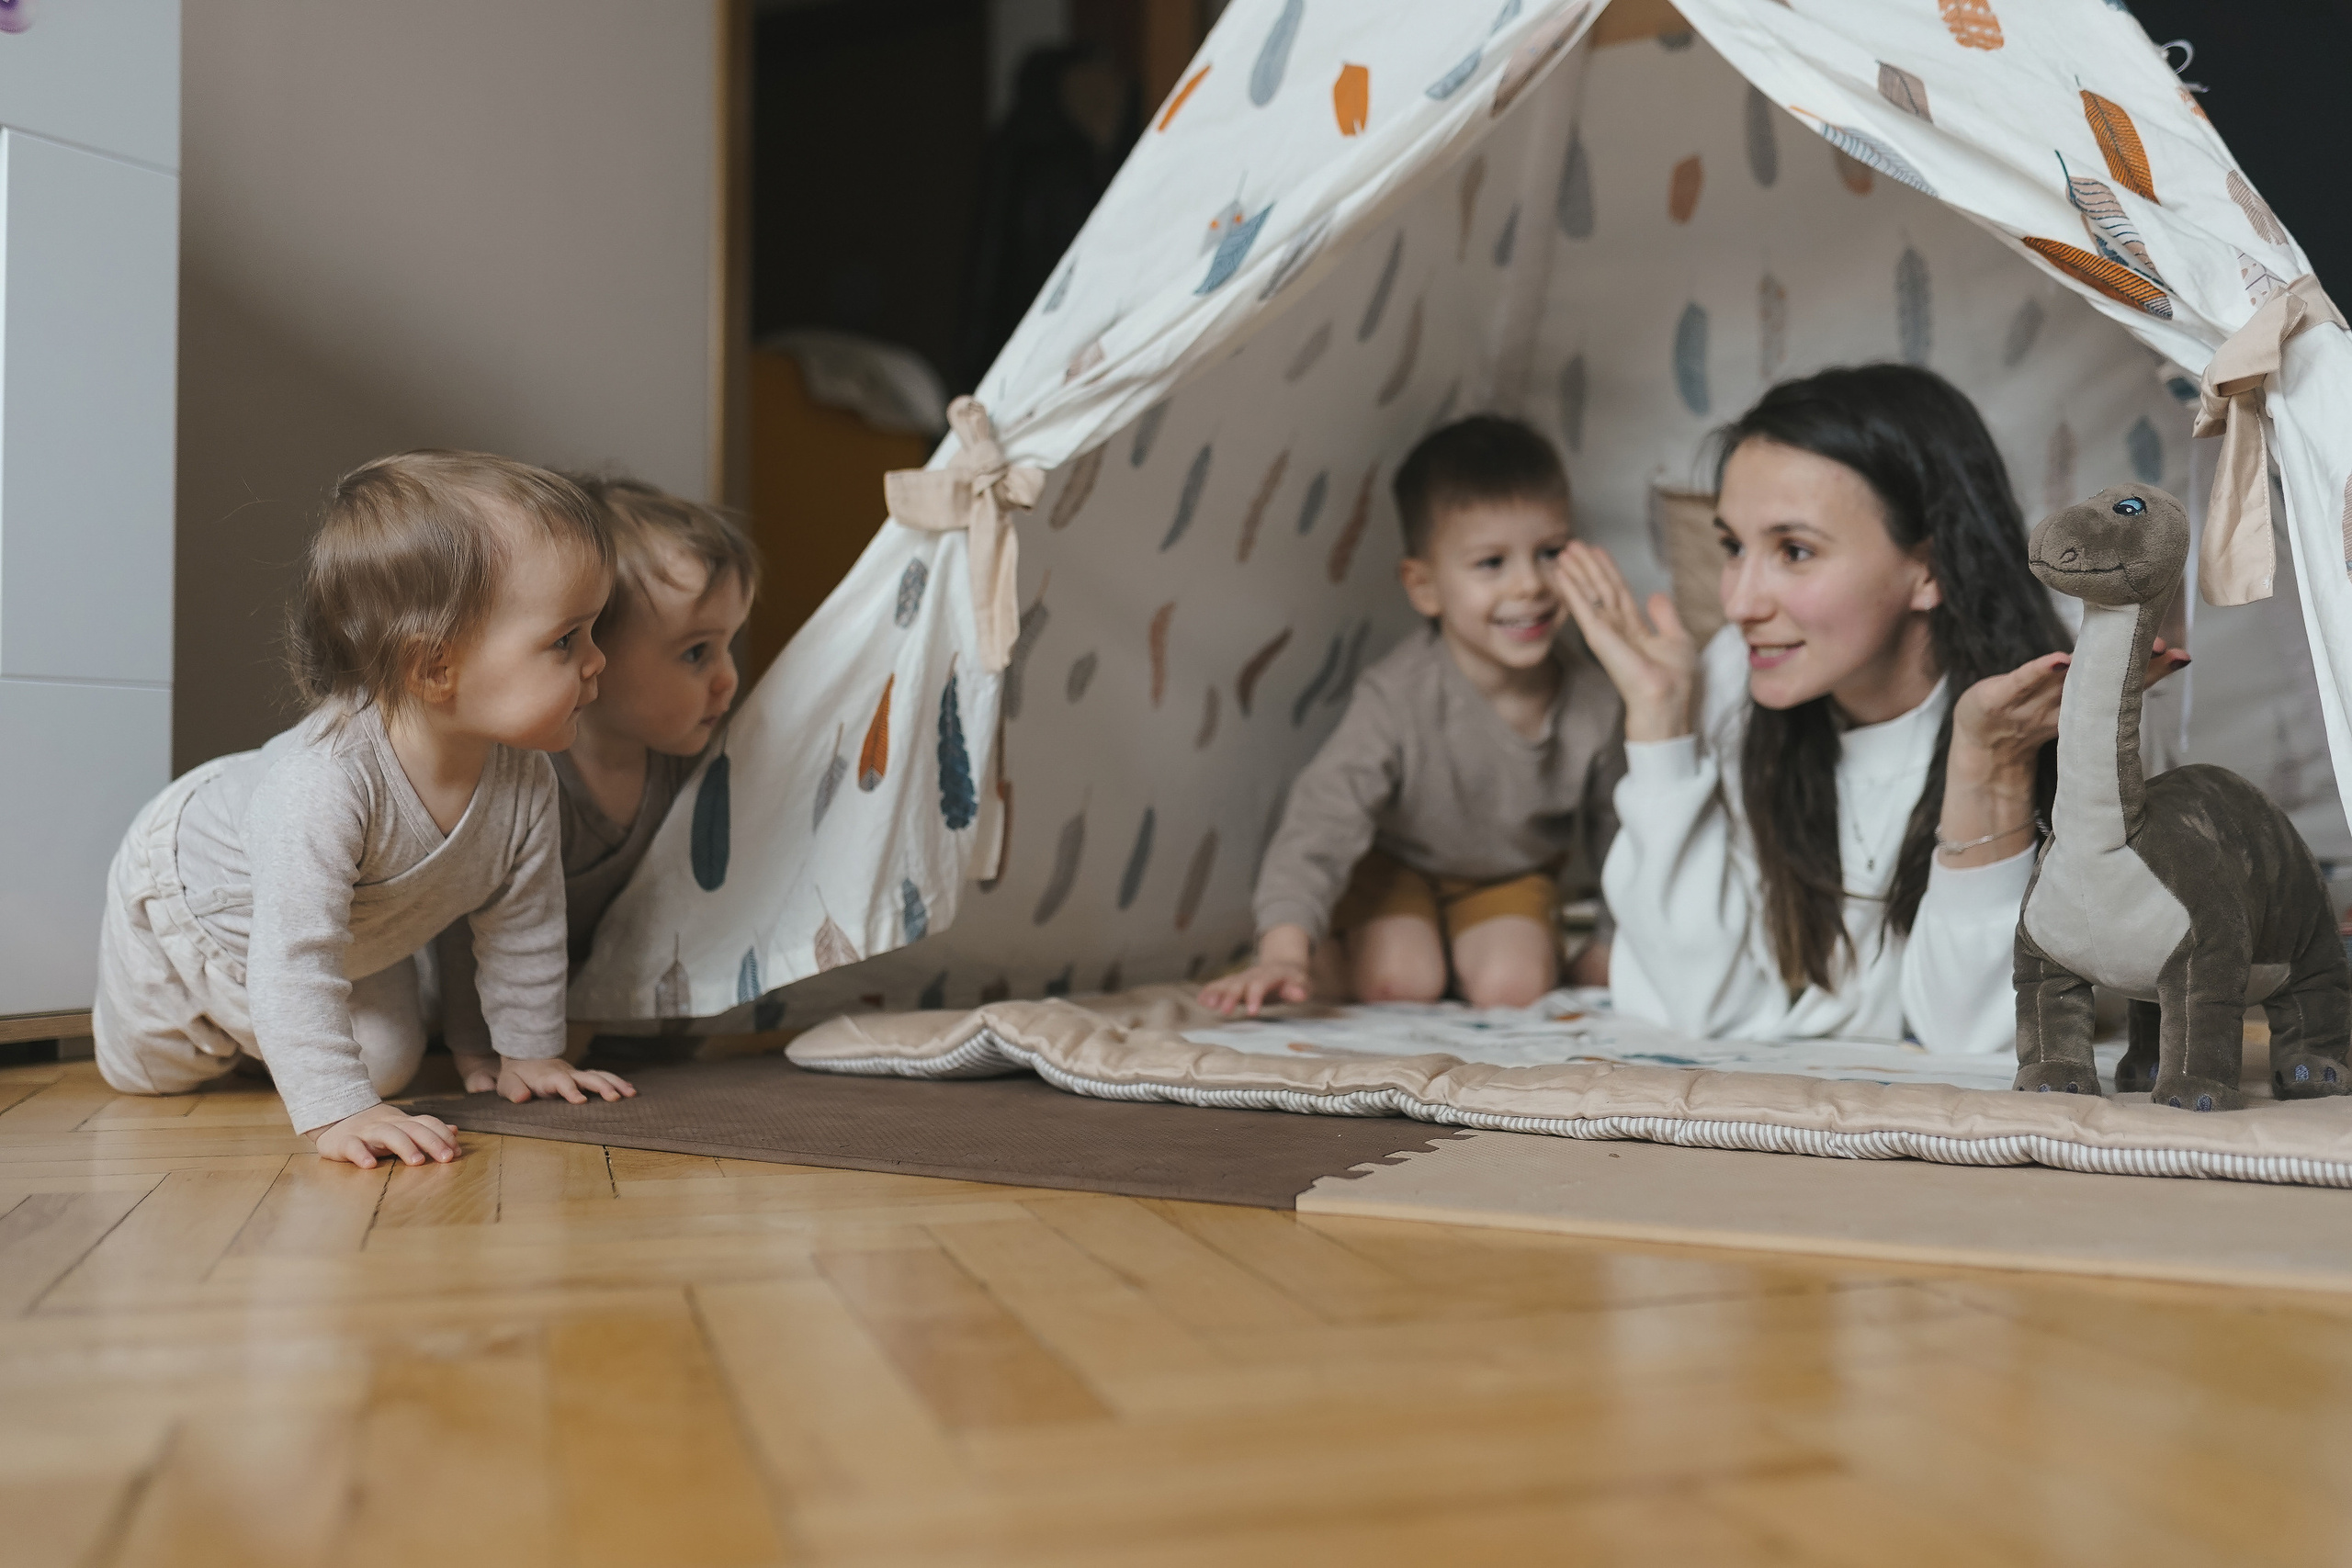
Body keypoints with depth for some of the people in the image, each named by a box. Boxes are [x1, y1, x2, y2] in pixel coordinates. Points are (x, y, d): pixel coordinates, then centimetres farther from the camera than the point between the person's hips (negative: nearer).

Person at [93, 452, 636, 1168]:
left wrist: (529, 1055, -6)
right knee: (143, 1069, 16)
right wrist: (337, 1111, -51)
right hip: (190, 890, -4)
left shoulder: (525, 782, -28)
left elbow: (523, 927, -13)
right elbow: (292, 963, -49)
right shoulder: (322, 781, -49)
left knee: (389, 1064, 13)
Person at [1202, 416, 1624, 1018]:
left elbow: (1609, 823, -4)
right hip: (1397, 863, -3)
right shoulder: (1398, 698, -34)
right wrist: (1283, 953, -53)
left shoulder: (1590, 697, -22)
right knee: (1401, 980, -24)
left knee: (1512, 986, -19)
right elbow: (1323, 816, -41)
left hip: (1514, 874, 3)